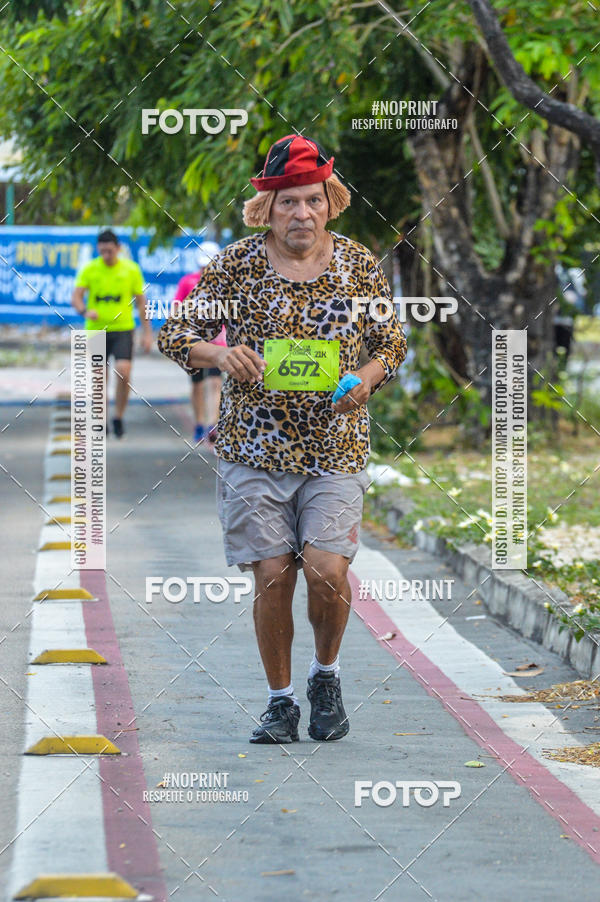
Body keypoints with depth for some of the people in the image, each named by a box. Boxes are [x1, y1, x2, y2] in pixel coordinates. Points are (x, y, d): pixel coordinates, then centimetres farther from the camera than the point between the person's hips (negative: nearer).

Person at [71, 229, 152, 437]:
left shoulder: (131, 269, 1)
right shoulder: (89, 269, 0)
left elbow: (141, 302, 8)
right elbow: (76, 298, -6)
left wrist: (147, 332, 5)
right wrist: (85, 311, -28)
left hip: (123, 329, -1)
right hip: (95, 330, 1)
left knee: (124, 373, -18)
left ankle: (119, 418, 0)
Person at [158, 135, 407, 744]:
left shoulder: (360, 266, 3)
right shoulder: (236, 265, 0)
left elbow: (392, 344, 13)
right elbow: (174, 334, 3)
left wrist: (364, 380, -8)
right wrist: (218, 352, -18)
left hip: (335, 449, 0)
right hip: (254, 446, 0)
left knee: (327, 571, -13)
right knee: (272, 577, -2)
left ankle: (326, 674, 16)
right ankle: (280, 701, 16)